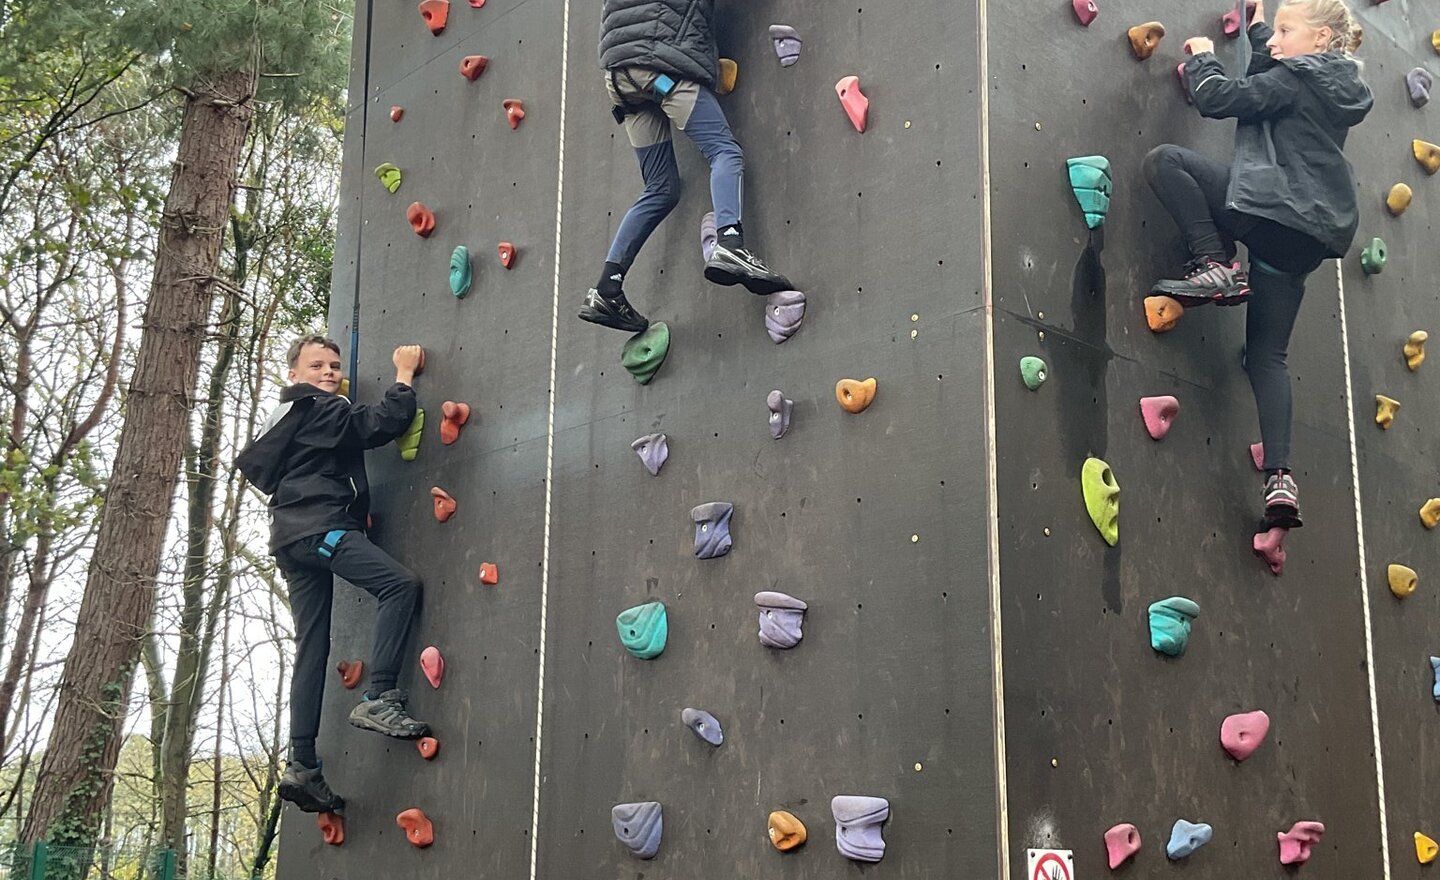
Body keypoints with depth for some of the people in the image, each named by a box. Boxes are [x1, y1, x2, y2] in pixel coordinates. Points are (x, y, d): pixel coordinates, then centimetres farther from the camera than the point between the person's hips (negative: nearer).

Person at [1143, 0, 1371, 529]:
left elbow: (1218, 98, -10)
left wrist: (1201, 57, 9)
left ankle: (1216, 267, -13)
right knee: (1267, 353, 8)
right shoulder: (1339, 84, 22)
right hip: (1311, 235, 9)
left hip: (1274, 213, -9)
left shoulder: (1298, 76, -4)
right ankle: (1280, 480, -4)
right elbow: (1266, 85, 37)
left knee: (1165, 160, -5)